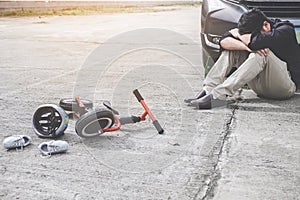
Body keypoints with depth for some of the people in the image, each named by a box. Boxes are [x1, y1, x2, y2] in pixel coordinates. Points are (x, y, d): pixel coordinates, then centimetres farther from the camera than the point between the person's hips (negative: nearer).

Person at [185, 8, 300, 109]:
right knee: (232, 47, -6)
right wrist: (247, 47, -28)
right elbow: (224, 41, -11)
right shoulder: (254, 30, 3)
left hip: (286, 85, -6)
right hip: (261, 87, 6)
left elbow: (255, 41, -32)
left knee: (261, 54, -33)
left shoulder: (285, 30, -14)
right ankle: (208, 89, -22)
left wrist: (237, 33, -12)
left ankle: (218, 95, -39)